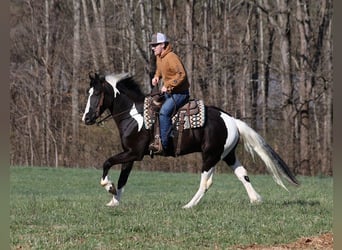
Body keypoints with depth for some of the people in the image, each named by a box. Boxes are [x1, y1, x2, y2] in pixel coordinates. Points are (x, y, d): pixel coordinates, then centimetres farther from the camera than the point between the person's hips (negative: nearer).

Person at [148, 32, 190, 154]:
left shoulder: (171, 57, -20)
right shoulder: (159, 57, 9)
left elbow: (182, 75, -27)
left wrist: (168, 86, -28)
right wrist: (157, 76, 10)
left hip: (180, 93, -11)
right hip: (168, 93, 11)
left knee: (164, 111, -28)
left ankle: (163, 145, -33)